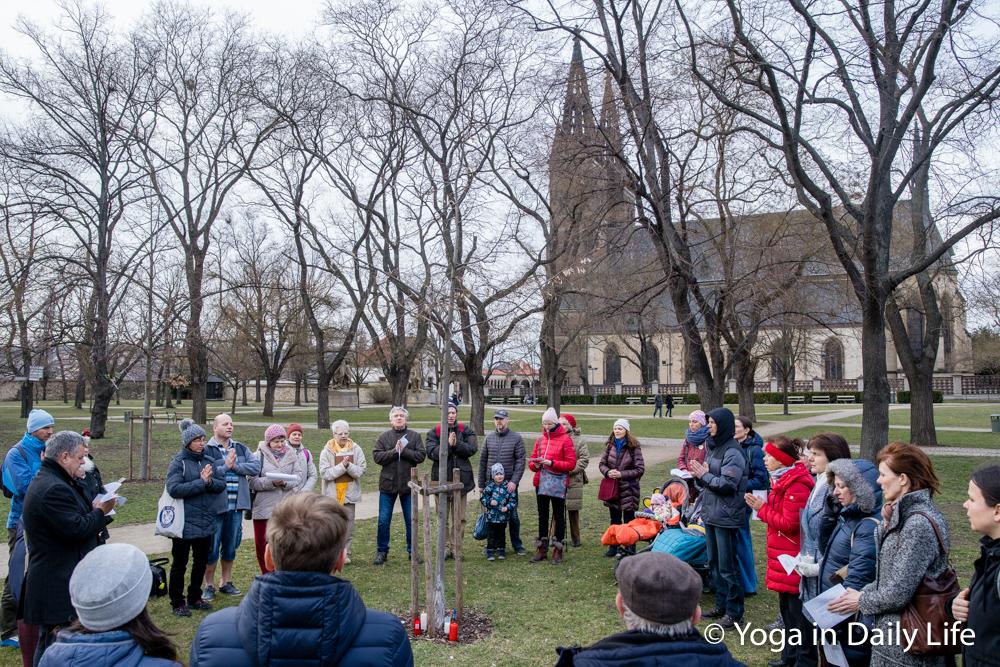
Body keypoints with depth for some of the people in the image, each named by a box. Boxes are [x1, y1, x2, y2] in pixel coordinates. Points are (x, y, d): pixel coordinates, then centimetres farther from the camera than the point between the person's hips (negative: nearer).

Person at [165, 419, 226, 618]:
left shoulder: (209, 460, 5)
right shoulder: (178, 463, -8)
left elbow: (222, 484, 1)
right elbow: (174, 488, -21)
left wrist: (210, 481, -19)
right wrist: (201, 483, -21)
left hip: (206, 522, 5)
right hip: (184, 523, -5)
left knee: (201, 561, 16)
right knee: (180, 563, 8)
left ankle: (195, 598, 32)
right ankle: (177, 602, 21)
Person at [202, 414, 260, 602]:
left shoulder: (241, 448, 9)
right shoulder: (206, 450, -6)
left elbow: (256, 467, -3)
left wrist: (235, 465, -13)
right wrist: (225, 466, -19)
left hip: (236, 507, 5)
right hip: (214, 506, -5)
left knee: (230, 547, 15)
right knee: (211, 548, 5)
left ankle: (226, 582, 30)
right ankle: (209, 585, 20)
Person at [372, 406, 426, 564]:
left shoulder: (415, 436, 2)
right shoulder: (384, 437, 3)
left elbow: (421, 455, -7)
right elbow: (377, 456, -7)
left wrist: (404, 451, -17)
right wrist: (394, 451, -17)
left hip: (408, 484, 0)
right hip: (388, 484, 0)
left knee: (411, 520, 8)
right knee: (383, 520, 4)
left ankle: (412, 550, 22)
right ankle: (381, 551, 18)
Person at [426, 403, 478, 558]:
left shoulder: (465, 431, 3)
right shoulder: (434, 432, 0)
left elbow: (472, 448, -10)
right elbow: (432, 453, -13)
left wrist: (457, 444, -21)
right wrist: (448, 444, -23)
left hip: (461, 478, 1)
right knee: (443, 517, 8)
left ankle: (456, 546, 19)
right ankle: (445, 546, 19)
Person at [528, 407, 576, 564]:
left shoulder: (565, 439, -5)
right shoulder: (540, 439, 10)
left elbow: (571, 463, -10)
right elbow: (531, 461, 12)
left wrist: (552, 463, -18)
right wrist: (535, 465, -10)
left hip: (558, 483, -5)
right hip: (541, 482, 5)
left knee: (559, 516, 5)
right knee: (542, 515, 11)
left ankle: (558, 550, 13)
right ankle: (542, 548, 20)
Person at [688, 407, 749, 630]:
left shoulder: (733, 452, -16)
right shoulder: (714, 447, 11)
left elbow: (727, 484, -22)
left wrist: (704, 475, -13)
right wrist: (700, 474, -3)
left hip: (726, 517, -9)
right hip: (710, 513, 9)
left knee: (727, 566, -1)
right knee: (714, 563, 17)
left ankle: (734, 612, 11)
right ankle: (721, 605, 29)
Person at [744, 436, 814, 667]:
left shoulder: (797, 485, -21)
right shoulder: (783, 480, 10)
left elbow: (789, 524, -22)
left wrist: (762, 509, -14)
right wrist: (761, 507, 0)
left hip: (793, 559, -10)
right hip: (783, 555, 10)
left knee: (797, 610, 1)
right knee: (786, 606, 19)